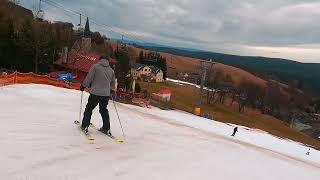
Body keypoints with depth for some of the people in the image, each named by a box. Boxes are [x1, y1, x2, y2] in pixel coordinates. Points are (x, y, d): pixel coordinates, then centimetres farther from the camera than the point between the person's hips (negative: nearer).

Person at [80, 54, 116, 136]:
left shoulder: (95, 66, -3)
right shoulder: (111, 70, 11)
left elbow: (88, 78, -4)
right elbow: (113, 82, 23)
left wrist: (83, 86, 11)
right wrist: (112, 89, 42)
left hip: (95, 93, -4)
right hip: (106, 94, 4)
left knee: (89, 109, 12)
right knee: (104, 110, 18)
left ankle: (85, 126, 14)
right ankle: (106, 129, 18)